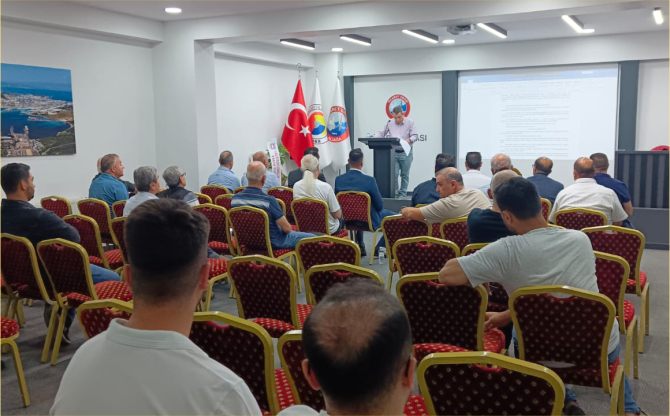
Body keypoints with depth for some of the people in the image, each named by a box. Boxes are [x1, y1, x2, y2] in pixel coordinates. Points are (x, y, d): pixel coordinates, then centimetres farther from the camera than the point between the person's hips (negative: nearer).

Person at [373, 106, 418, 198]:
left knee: (404, 175, 4)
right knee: (394, 174, -5)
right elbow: (381, 133, 7)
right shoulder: (389, 123, 6)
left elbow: (415, 136, -5)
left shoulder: (410, 122, 0)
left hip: (406, 153, -1)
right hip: (393, 152, 2)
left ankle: (402, 194, 13)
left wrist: (409, 140, -27)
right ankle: (395, 193, 5)